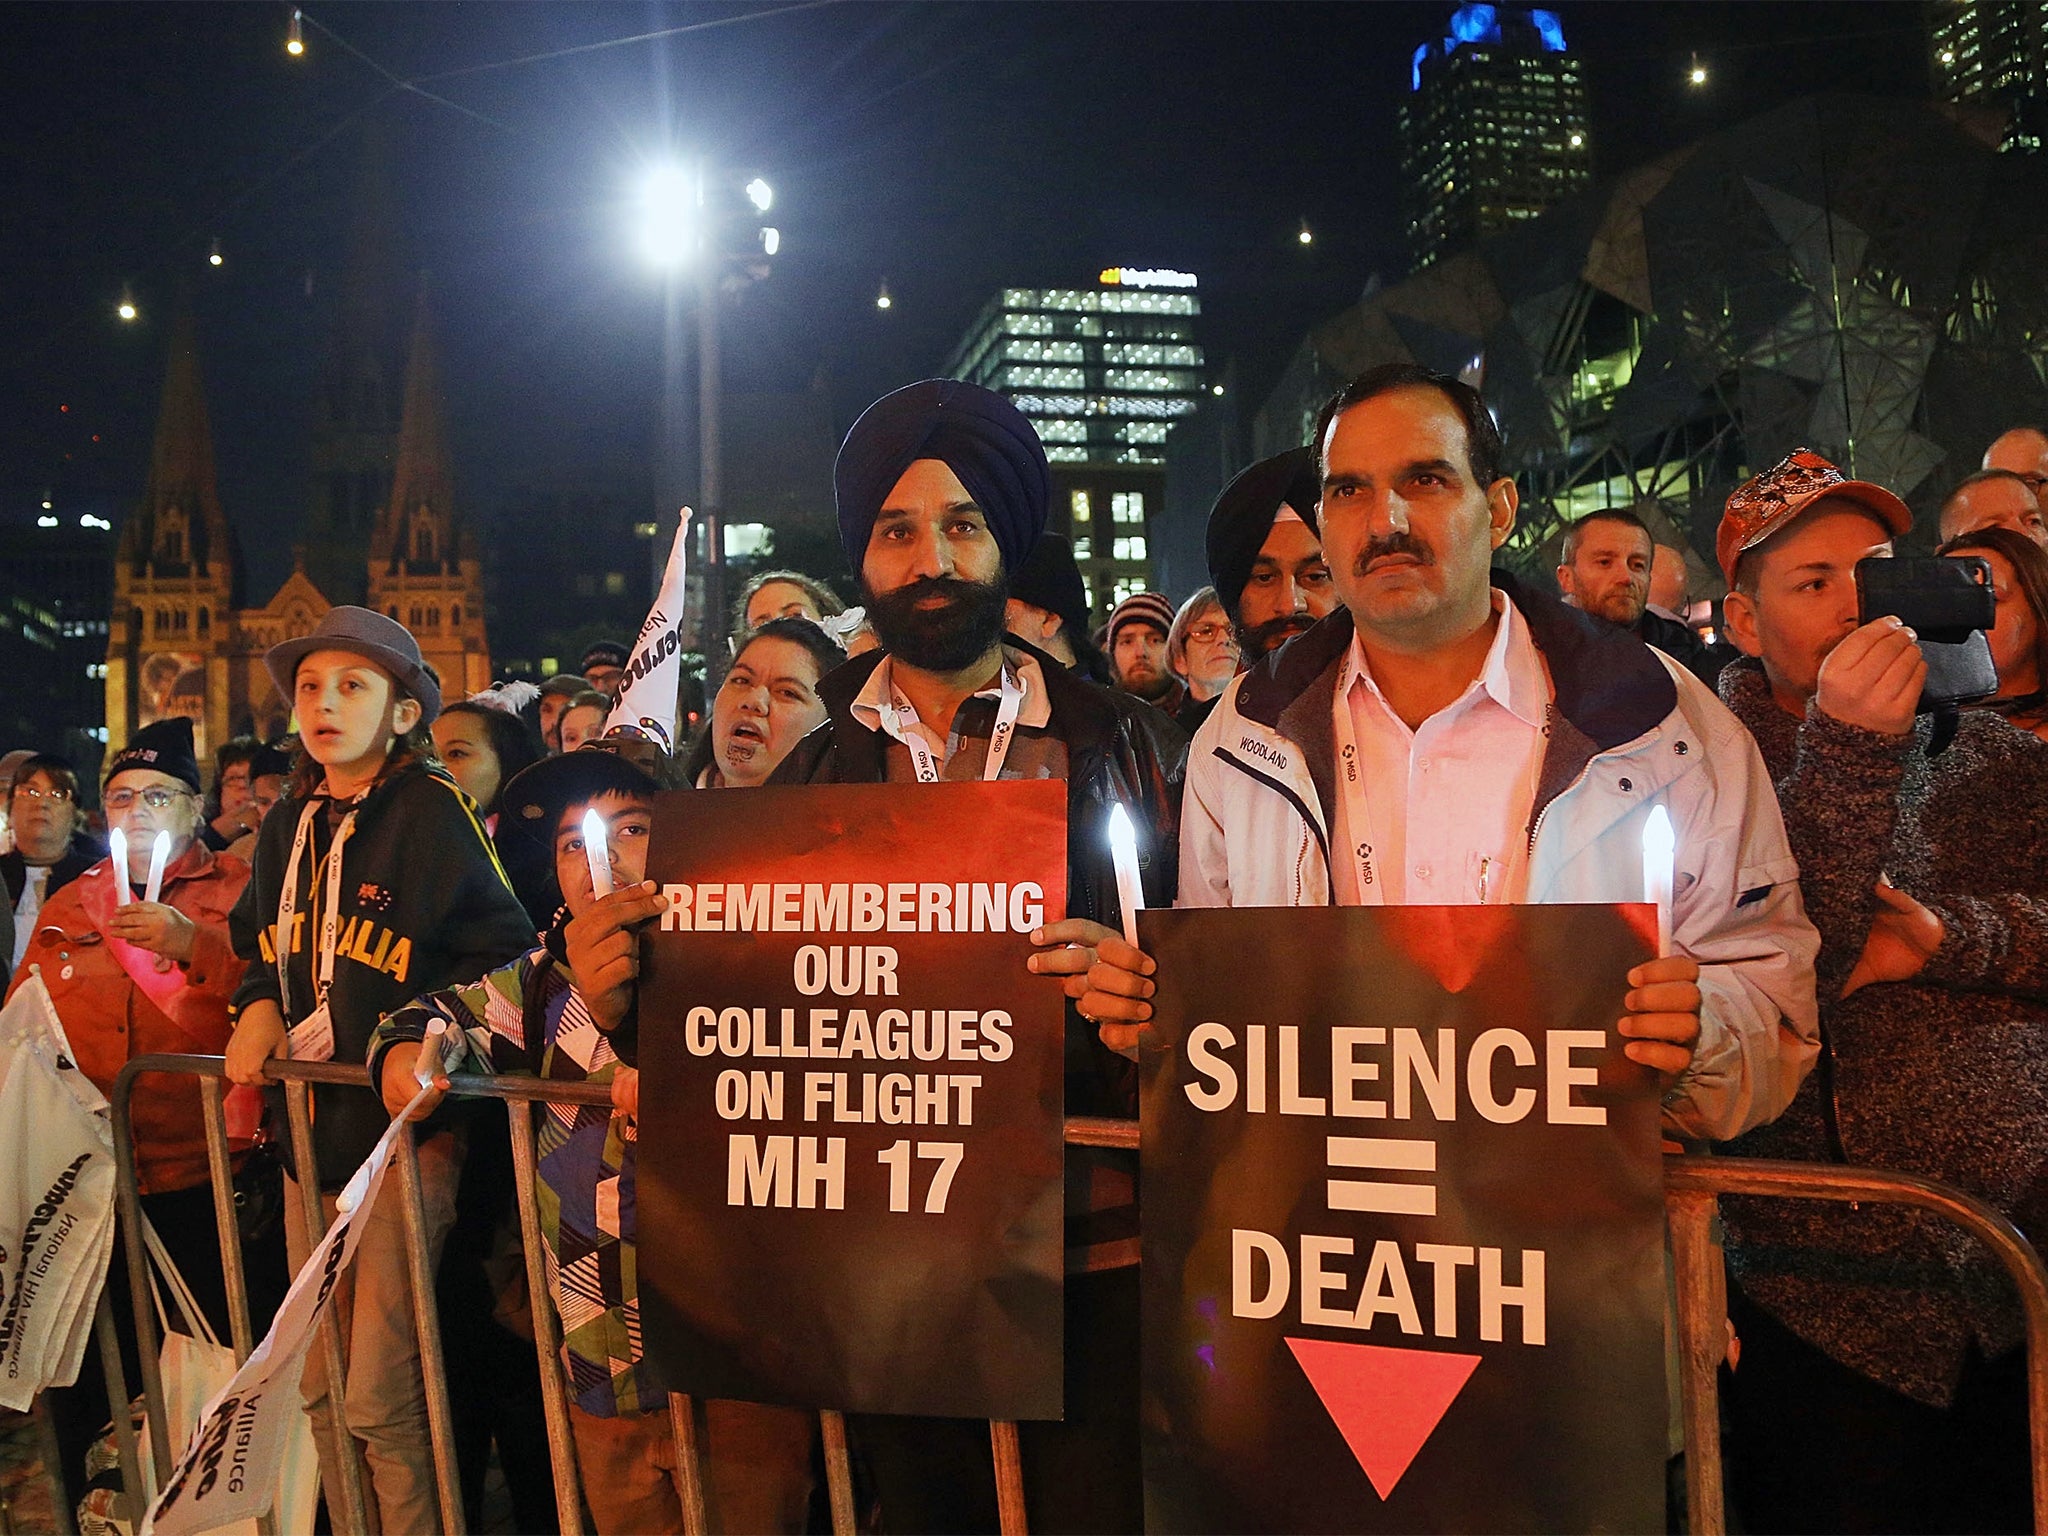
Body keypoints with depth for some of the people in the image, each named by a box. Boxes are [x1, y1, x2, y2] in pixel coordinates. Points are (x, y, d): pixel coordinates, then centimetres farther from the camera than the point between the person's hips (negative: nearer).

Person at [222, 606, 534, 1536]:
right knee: (321, 1389, 15)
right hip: (309, 1127, 7)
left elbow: (505, 956, -12)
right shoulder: (288, 829, 12)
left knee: (381, 1401, -7)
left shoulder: (434, 812, -10)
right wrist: (259, 1007, 8)